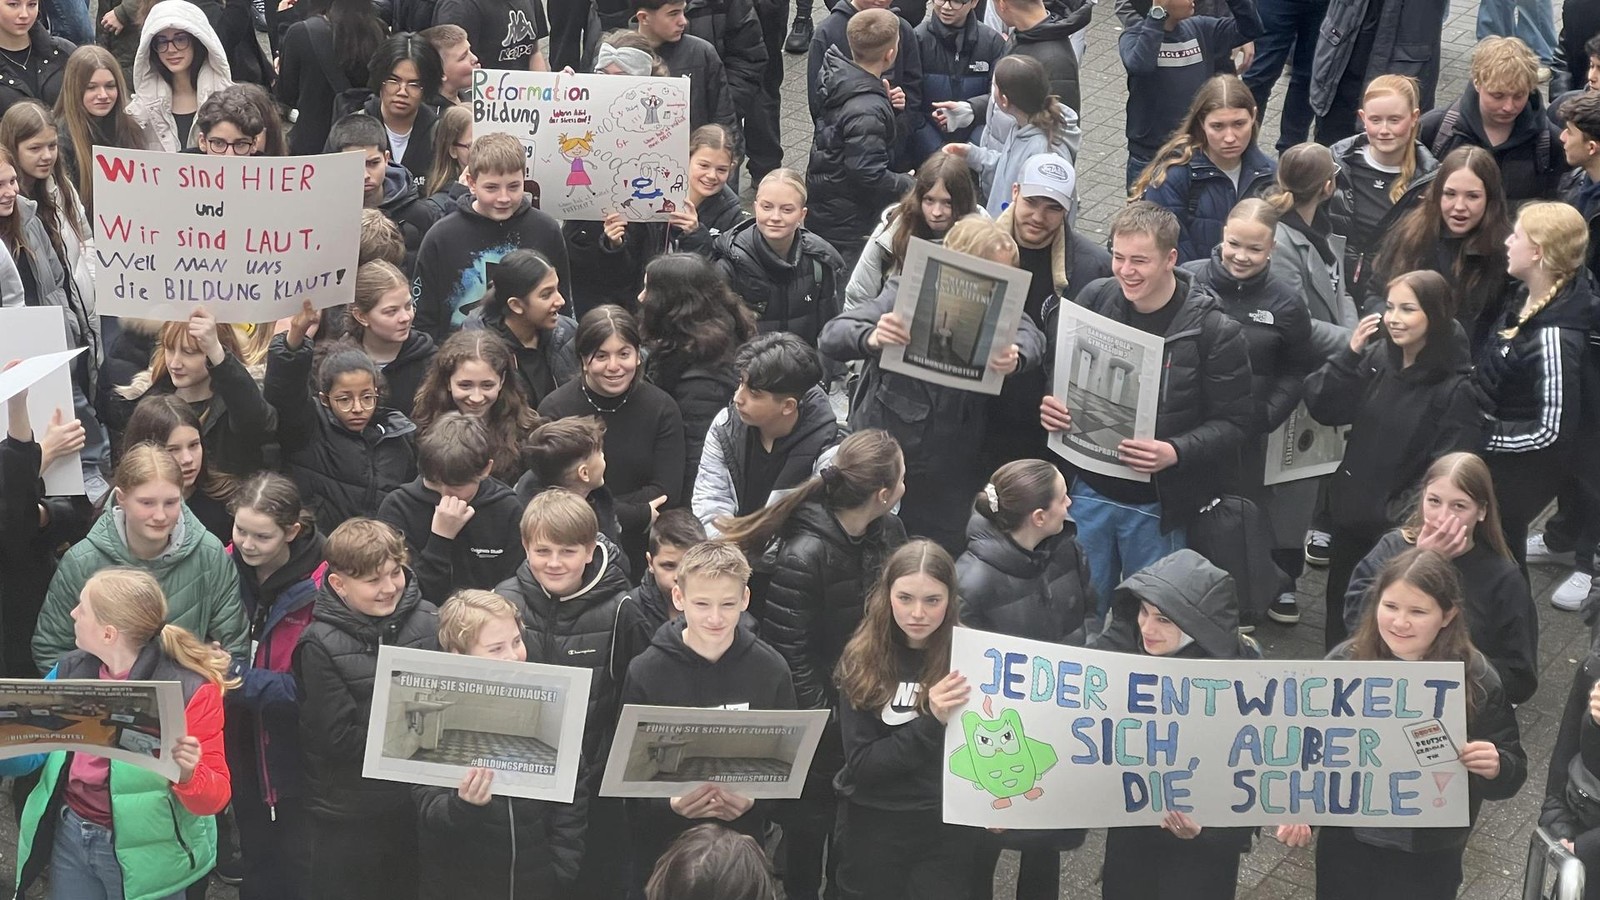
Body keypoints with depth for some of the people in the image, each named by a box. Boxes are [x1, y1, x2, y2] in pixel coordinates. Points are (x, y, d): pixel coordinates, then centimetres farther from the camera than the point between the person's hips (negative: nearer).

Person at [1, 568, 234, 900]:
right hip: (70, 838, 5)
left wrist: (187, 775, -37)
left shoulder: (190, 689, -19)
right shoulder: (71, 671, -1)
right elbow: (28, 751, -1)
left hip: (145, 857, -5)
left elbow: (215, 797, -17)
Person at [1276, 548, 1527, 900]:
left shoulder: (1477, 679, -14)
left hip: (1429, 856, -1)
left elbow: (1513, 771, -9)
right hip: (1347, 842, 1)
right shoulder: (1344, 663, -10)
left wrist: (1495, 768, -31)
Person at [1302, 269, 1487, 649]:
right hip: (1350, 514, 6)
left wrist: (1403, 518, -20)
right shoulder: (1375, 358, 1)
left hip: (1402, 530, -6)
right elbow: (1322, 408, -2)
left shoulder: (1457, 388, -16)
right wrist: (1350, 354, -13)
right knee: (1339, 618, 19)